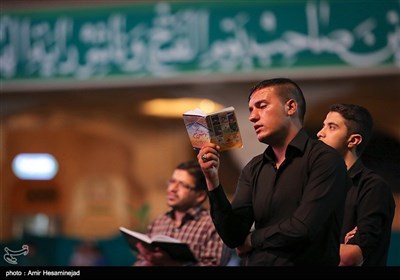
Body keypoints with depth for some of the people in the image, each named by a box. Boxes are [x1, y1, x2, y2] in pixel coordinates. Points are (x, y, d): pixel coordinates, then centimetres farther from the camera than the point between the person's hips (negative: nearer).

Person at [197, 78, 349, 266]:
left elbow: (304, 228, -14)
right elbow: (233, 237, 4)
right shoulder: (253, 169, 10)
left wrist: (252, 239, 1)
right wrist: (212, 180, -7)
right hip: (255, 263, 4)